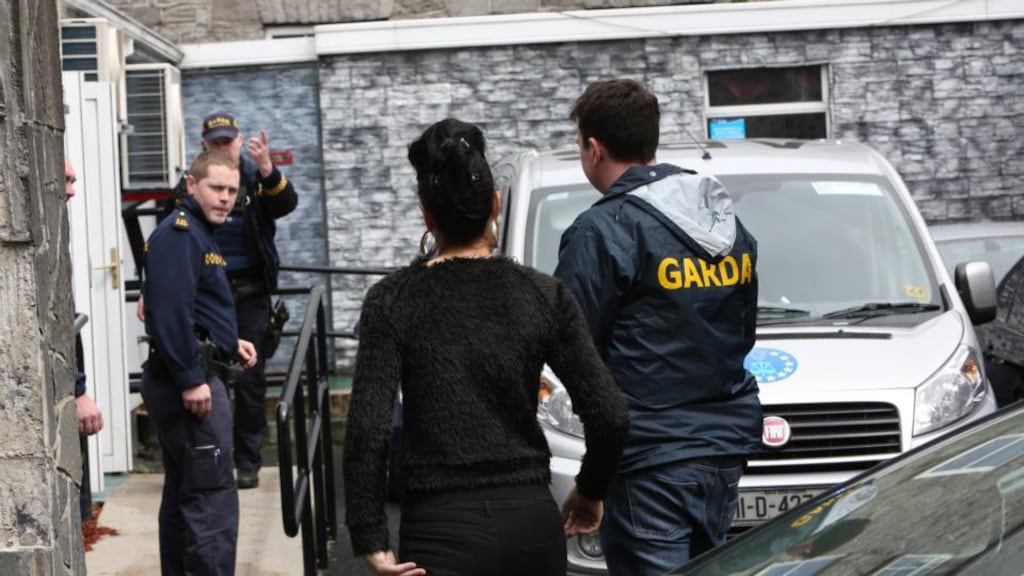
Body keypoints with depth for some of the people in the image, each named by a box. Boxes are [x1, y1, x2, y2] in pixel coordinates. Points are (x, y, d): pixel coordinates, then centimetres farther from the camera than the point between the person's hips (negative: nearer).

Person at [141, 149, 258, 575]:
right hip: (191, 378, -11)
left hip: (193, 373, 11)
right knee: (213, 495, -10)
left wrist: (229, 343, 13)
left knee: (184, 493, 16)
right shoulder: (179, 232, -14)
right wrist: (191, 379, -25)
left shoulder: (197, 233, 19)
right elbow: (171, 309, -24)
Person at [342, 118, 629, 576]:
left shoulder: (393, 301, -3)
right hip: (534, 522, 3)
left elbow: (367, 432, -12)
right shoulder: (544, 295, 2)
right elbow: (609, 416, -2)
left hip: (442, 528, -3)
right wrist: (590, 491, 16)